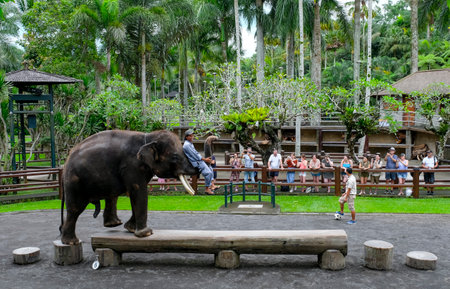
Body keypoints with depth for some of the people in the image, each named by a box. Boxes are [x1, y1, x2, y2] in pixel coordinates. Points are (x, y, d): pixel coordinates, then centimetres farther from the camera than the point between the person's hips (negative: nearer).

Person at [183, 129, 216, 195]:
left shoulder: (190, 143, 17)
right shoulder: (187, 145, -16)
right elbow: (194, 155, -18)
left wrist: (204, 158, 12)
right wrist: (204, 159, -12)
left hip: (199, 160, 11)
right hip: (196, 162, -11)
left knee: (210, 169, 15)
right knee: (208, 172, -17)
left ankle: (211, 185, 13)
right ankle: (207, 188, -8)